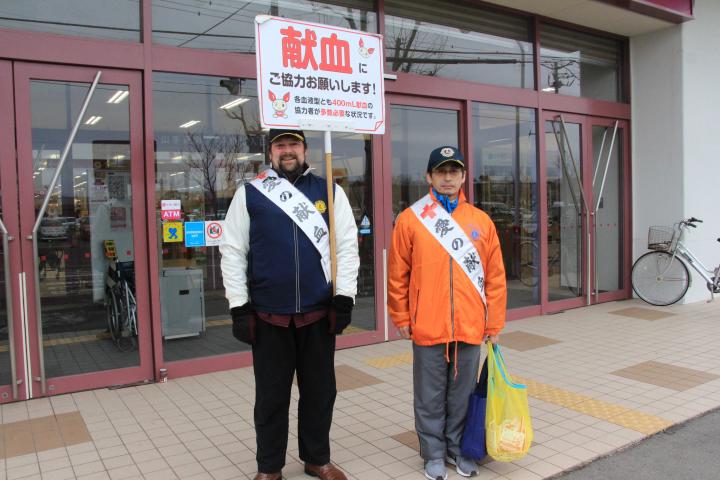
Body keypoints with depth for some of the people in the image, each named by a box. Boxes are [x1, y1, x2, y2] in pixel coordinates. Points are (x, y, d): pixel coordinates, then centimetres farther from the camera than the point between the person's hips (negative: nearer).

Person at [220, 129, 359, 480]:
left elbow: (347, 245, 2)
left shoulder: (329, 192, 5)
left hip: (318, 312, 1)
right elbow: (233, 251, 1)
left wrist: (344, 296, -6)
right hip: (268, 315, -1)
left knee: (320, 391, 14)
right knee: (271, 396, 11)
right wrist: (239, 305, -4)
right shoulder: (249, 194, 2)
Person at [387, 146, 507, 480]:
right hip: (428, 327, -2)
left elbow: (495, 276, 6)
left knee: (463, 394, 15)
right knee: (430, 396, 10)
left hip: (470, 327, 2)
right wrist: (401, 318, 1)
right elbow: (397, 274, 0)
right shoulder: (410, 219, -2)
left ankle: (457, 448, 33)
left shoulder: (481, 220, 4)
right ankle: (433, 453, 28)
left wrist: (495, 321, 5)